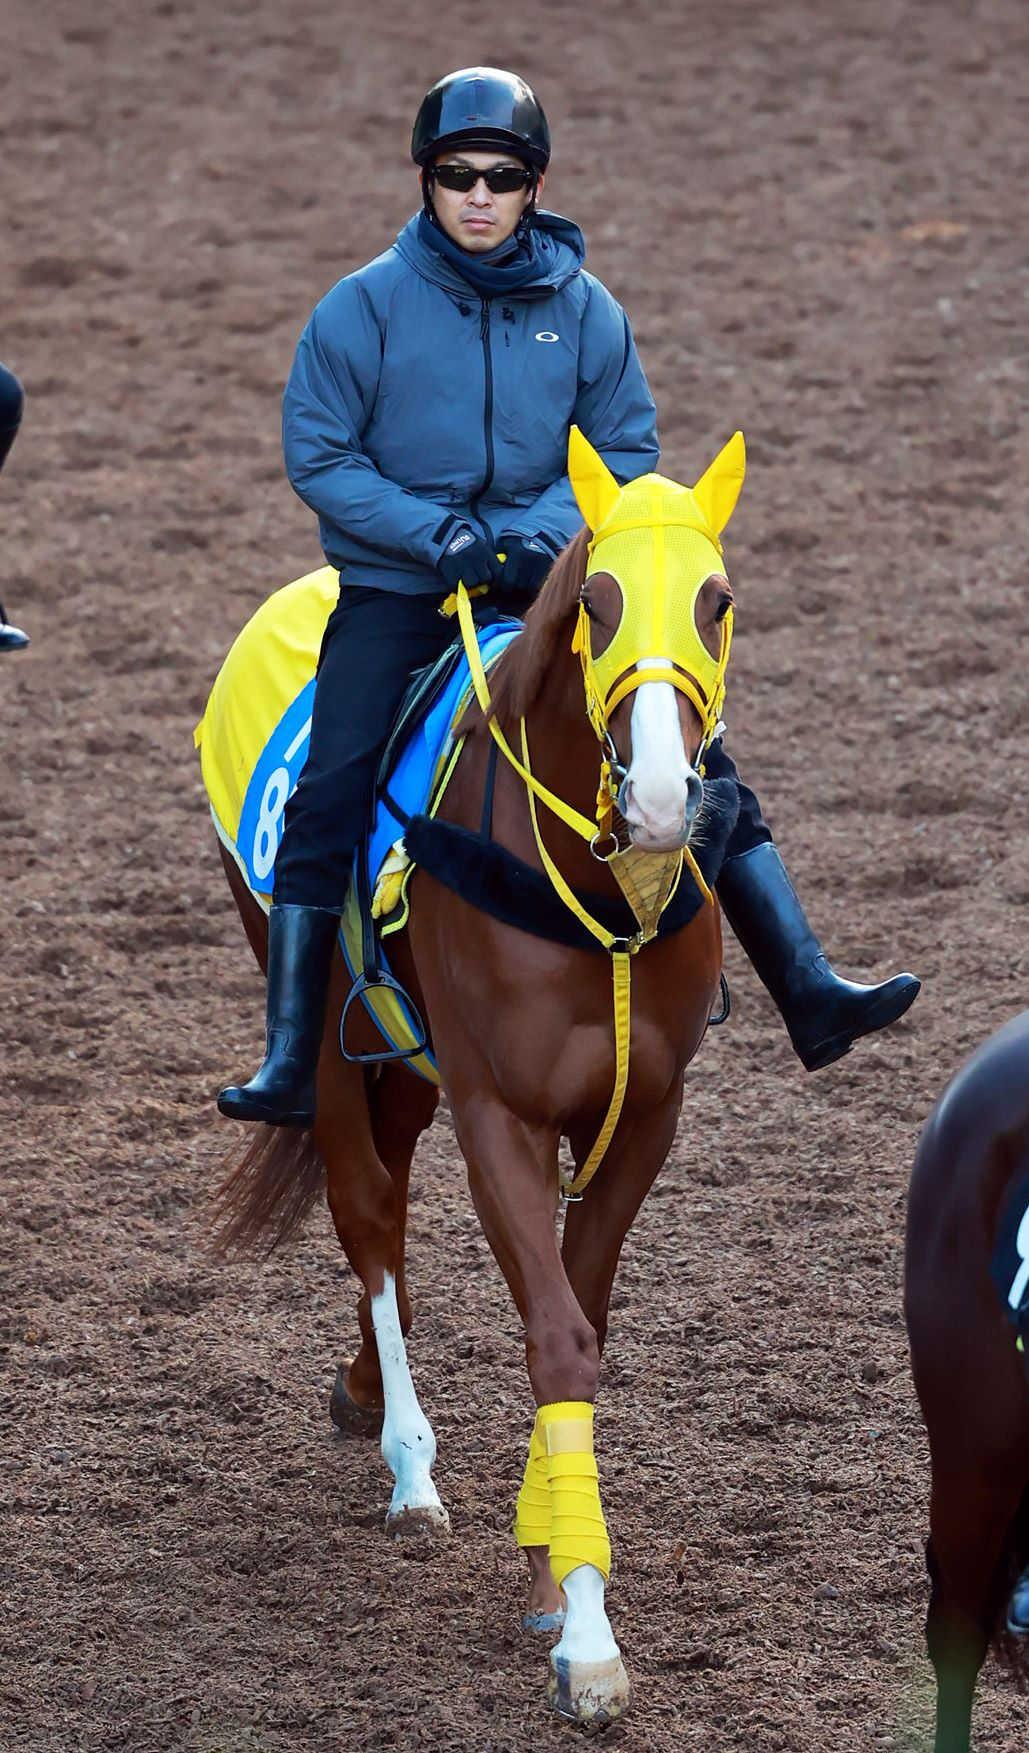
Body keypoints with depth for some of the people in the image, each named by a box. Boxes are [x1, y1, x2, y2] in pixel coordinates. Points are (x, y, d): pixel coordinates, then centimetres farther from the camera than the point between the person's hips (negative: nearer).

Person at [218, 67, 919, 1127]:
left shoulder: (584, 310, 0)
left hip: (549, 573, 2)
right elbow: (318, 455, -5)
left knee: (693, 755, -8)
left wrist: (545, 531, -13)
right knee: (327, 792, -19)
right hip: (395, 585, -2)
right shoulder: (366, 306, -7)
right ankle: (289, 1064, -18)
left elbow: (625, 448, 6)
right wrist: (440, 533, -16)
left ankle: (809, 996, -4)